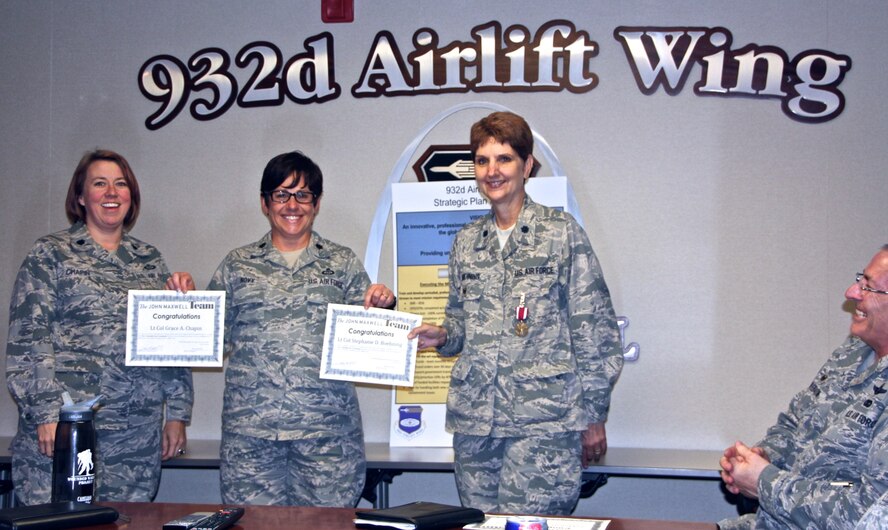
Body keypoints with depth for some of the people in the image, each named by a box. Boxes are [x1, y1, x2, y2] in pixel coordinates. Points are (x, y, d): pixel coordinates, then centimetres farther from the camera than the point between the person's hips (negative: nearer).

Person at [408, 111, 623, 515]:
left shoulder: (561, 232, -2)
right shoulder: (466, 241, 13)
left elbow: (595, 329, -3)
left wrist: (593, 416, -5)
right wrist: (442, 336, -1)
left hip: (542, 421, -5)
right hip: (473, 420, 5)